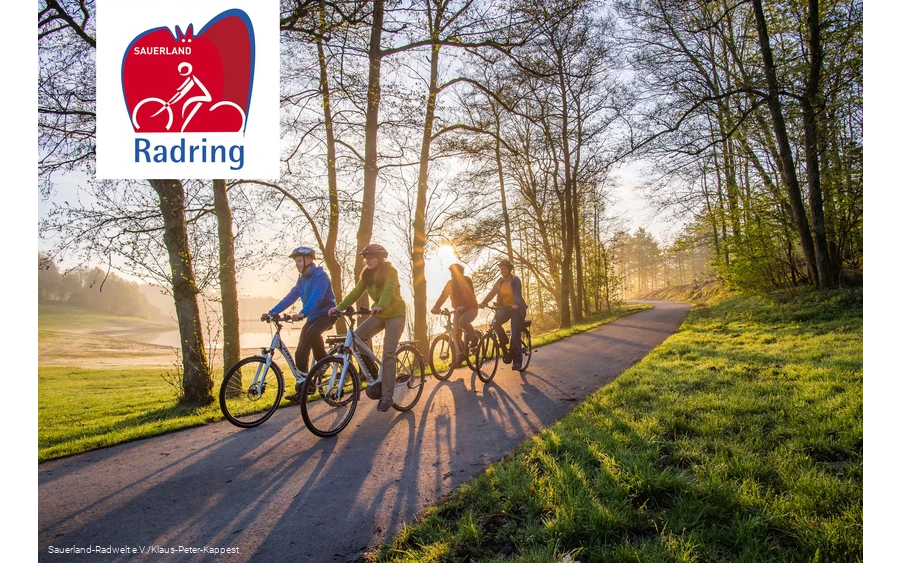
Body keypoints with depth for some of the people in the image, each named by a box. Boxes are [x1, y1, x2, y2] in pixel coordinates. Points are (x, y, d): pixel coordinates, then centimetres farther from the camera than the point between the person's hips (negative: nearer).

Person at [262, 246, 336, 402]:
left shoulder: (320, 275, -14)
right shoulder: (302, 278, 11)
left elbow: (317, 297, -29)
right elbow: (290, 297, 6)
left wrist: (302, 313, -43)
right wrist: (271, 312, -4)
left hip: (326, 314, -7)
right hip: (312, 317, 7)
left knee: (312, 332, -38)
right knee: (300, 353, -2)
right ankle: (301, 390, 4)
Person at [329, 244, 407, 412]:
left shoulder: (390, 272, -15)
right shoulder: (367, 274, 3)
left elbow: (388, 291, -32)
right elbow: (356, 292, -7)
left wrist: (380, 306, -52)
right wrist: (339, 307, -22)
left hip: (395, 314, -6)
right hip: (379, 315, 6)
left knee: (388, 355, -13)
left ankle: (387, 396, -9)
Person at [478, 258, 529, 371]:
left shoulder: (516, 281, -12)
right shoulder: (499, 281, 3)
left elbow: (518, 294, -27)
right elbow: (491, 293, -7)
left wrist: (516, 305, -48)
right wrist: (482, 303, -24)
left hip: (517, 309, -4)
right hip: (504, 308, 5)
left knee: (515, 335, -13)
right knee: (495, 323, -24)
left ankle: (517, 362, -6)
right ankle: (506, 347, -5)